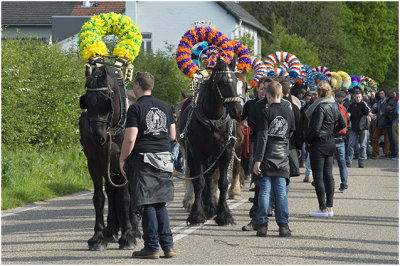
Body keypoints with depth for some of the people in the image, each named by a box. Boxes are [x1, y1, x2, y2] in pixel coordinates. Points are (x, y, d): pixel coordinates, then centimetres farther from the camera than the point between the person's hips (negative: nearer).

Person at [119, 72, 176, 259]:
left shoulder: (136, 108, -10)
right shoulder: (165, 107, 9)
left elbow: (130, 139, -16)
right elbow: (172, 136, 14)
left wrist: (122, 160, -5)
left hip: (143, 159, -6)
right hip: (164, 160, 6)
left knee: (147, 205, -1)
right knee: (160, 204, 14)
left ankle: (152, 247, 2)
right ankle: (168, 246, 11)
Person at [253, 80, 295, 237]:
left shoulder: (266, 113, -8)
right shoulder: (289, 112, 5)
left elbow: (262, 138, -12)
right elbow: (291, 134, 13)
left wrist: (258, 159, -11)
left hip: (267, 158, -3)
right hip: (282, 158, 3)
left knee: (264, 190, 1)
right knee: (281, 192, 5)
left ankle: (262, 225, 1)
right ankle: (283, 226, 3)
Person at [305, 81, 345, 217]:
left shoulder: (320, 107, -19)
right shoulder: (335, 106, 5)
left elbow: (316, 129, -23)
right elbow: (342, 124, 13)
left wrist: (307, 139, -8)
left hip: (318, 144, -8)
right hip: (331, 143, 8)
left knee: (318, 177, -2)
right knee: (328, 175, 12)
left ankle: (323, 209, -1)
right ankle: (329, 207, 14)